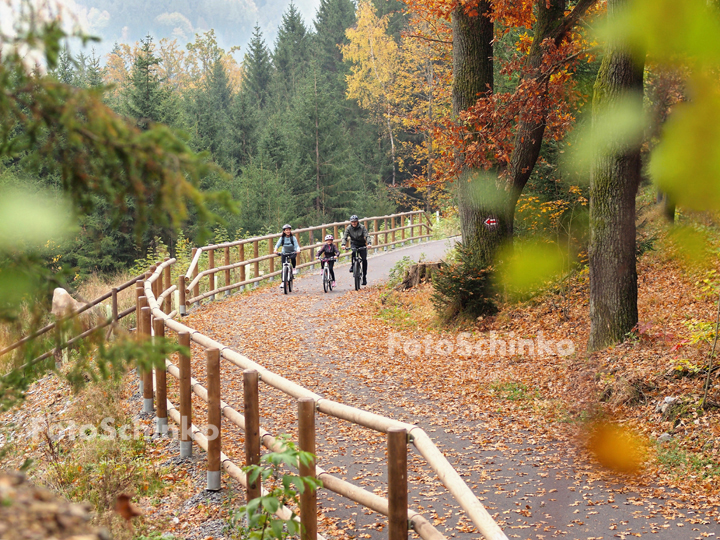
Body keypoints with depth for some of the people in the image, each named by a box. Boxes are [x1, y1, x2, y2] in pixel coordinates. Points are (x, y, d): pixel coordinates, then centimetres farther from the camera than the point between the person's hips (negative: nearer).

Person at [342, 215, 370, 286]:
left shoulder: (362, 227, -14)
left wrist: (368, 243, -41)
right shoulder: (349, 228, -10)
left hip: (362, 245, 0)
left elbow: (367, 236, -23)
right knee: (354, 253, -35)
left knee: (364, 260, -11)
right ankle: (353, 266, -14)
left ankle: (364, 277, -1)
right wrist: (343, 244, -34)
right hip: (354, 244, 0)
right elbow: (345, 237, -15)